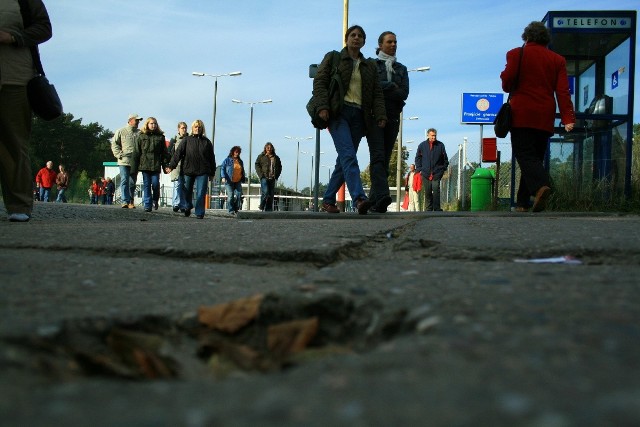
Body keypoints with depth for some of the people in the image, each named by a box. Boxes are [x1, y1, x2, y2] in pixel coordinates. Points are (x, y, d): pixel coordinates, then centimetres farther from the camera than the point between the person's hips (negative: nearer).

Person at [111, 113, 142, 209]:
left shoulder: (140, 133, 12)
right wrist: (119, 154, -7)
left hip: (135, 162, 3)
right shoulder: (121, 131, 6)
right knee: (124, 181, -11)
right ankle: (125, 201, -16)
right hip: (124, 161, -3)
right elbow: (114, 144, 5)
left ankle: (131, 202, 14)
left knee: (132, 183, 7)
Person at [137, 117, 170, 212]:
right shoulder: (142, 136, 8)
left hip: (156, 165, 0)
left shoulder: (160, 137, 8)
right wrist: (136, 165, 3)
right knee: (146, 185, 1)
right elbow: (137, 151, 7)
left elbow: (164, 152, 8)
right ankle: (147, 205, 5)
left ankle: (155, 200, 22)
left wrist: (165, 164, 0)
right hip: (144, 164, 0)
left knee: (155, 184, -4)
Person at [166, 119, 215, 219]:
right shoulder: (187, 140, 5)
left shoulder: (206, 142, 9)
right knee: (187, 191, 11)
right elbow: (178, 153, -3)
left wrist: (212, 173, 11)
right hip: (188, 170, 0)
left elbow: (211, 158, 13)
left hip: (202, 172, 0)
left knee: (201, 193, -6)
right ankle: (187, 207, 35)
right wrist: (171, 166, -13)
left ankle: (199, 213, -1)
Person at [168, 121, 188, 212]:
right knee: (177, 184, -12)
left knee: (185, 186, 2)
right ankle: (176, 204, -14)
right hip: (177, 165, -1)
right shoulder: (174, 139, 9)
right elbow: (169, 152, 10)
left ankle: (183, 205, 7)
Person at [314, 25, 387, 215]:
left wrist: (380, 116, 0)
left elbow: (377, 94, 16)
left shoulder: (370, 66, 21)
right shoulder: (333, 58, 11)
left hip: (358, 116, 5)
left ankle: (328, 200, 12)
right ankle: (359, 198, -35)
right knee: (348, 155, -21)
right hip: (338, 113, -5)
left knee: (344, 160, 2)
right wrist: (322, 106, -14)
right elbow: (319, 82, 2)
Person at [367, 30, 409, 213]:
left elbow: (404, 93, 5)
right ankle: (382, 196, -35)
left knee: (385, 159, -1)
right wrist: (392, 86, -5)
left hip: (392, 117, 4)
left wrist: (383, 89, -6)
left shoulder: (401, 69, 21)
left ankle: (374, 200, 0)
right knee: (378, 156, -20)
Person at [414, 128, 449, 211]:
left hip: (437, 173, -2)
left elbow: (445, 158, 10)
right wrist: (419, 169, 5)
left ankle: (437, 208, -11)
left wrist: (444, 169, 4)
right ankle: (429, 209, 13)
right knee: (427, 192, 6)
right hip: (425, 173, 2)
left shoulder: (440, 145, 3)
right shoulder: (422, 145, 6)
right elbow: (417, 158, 13)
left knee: (436, 190, -13)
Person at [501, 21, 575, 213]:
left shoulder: (516, 54, 2)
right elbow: (563, 91, 1)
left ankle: (541, 186, -37)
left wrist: (509, 88, 16)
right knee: (535, 157, 10)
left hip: (521, 114, -4)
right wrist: (568, 118, -5)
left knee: (525, 154, -10)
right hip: (545, 118, 4)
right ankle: (522, 202, 9)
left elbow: (507, 81, -8)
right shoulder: (557, 60, 11)